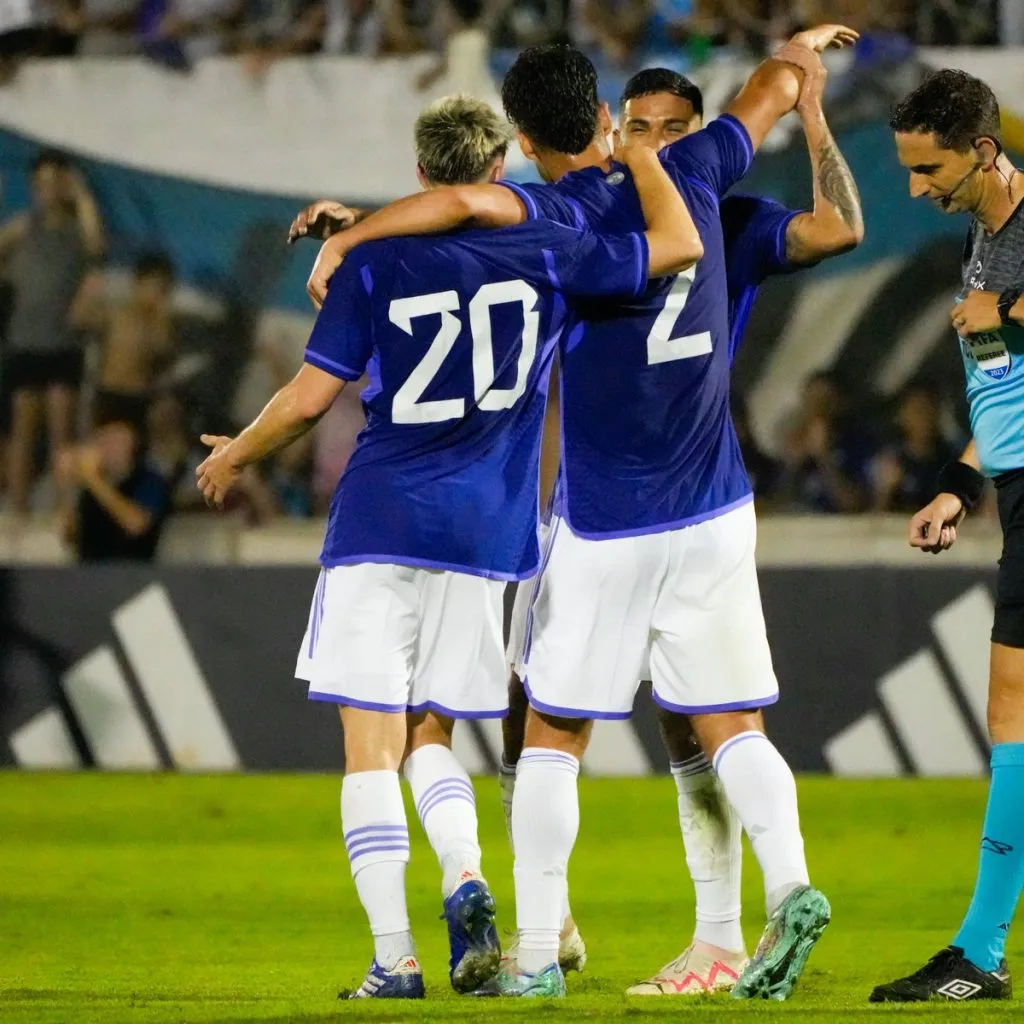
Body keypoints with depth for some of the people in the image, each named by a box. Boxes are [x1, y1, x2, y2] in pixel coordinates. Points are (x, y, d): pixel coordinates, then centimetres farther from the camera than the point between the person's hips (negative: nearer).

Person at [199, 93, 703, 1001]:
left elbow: (308, 399, -1)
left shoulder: (374, 264, -1)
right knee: (429, 737, 16)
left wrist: (233, 457, 16)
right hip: (482, 536, 2)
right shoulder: (544, 255, 1)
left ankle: (393, 957, -8)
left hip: (378, 526, -2)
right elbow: (680, 245, 5)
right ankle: (466, 878, -12)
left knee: (373, 751, 0)